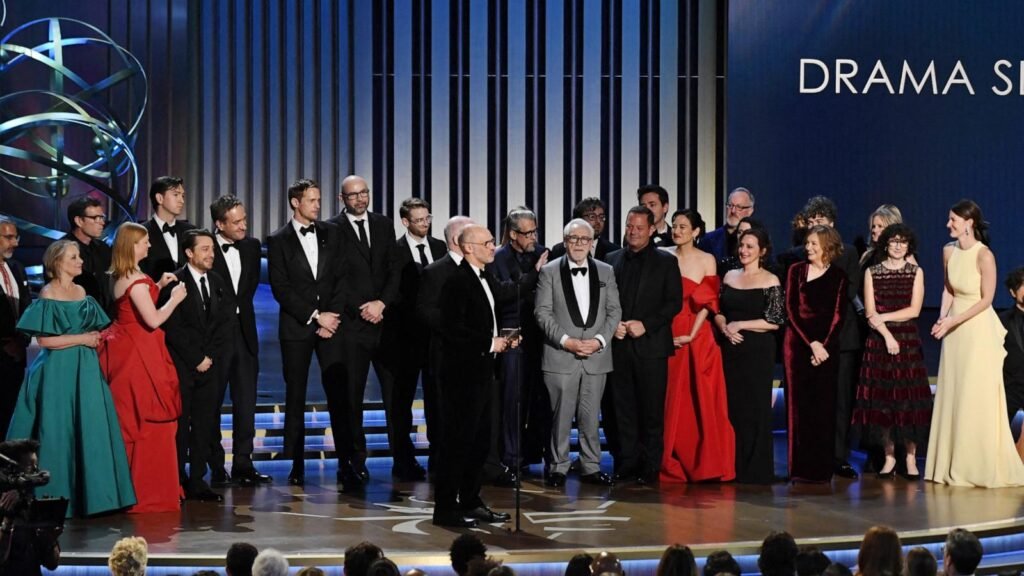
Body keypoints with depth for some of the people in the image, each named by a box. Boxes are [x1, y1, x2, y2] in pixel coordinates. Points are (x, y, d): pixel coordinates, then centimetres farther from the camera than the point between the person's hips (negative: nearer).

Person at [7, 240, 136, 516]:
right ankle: (57, 496, 5)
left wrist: (99, 338, 1)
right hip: (59, 371, -7)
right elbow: (44, 339, -14)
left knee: (89, 429, 4)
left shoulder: (81, 292, 12)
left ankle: (88, 492, 11)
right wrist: (82, 339, -12)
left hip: (85, 369, 7)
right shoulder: (48, 294, -7)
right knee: (58, 432, -2)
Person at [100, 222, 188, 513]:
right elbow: (153, 319, -22)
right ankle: (149, 492, 4)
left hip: (124, 348, 10)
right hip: (138, 354, -10)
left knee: (129, 421, 15)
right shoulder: (136, 280, -19)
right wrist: (174, 299, -8)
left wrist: (157, 287, 12)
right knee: (148, 422, -2)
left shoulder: (121, 277, 10)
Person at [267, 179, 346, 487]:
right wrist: (315, 316, -11)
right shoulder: (279, 240, 1)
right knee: (295, 396, 2)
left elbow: (341, 278, 6)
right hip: (296, 327, -2)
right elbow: (281, 288, -5)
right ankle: (296, 465, 6)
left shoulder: (331, 233, 10)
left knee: (338, 392, -3)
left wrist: (333, 317, -5)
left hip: (331, 323, 2)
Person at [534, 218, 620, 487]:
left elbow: (614, 311, 8)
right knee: (561, 415, -1)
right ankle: (558, 467, 9)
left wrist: (600, 340, -6)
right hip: (560, 356, -2)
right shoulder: (550, 271, 2)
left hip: (596, 356, 2)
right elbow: (542, 312, -3)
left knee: (590, 416, 6)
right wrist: (566, 341, -12)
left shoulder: (605, 271, 11)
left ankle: (591, 467, 13)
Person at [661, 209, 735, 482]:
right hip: (668, 336, 1)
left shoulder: (707, 260, 3)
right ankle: (672, 465, 8)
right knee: (671, 401, 2)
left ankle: (703, 463, 5)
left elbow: (708, 302, -3)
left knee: (701, 401, -2)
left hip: (698, 338, -1)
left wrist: (691, 335, -12)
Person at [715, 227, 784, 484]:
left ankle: (757, 470, 6)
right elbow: (718, 311, 13)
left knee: (756, 409, 0)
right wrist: (725, 328, -8)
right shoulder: (729, 276, 11)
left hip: (758, 352, -5)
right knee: (733, 407, 6)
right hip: (731, 350, 5)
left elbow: (774, 321, -9)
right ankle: (734, 467, 13)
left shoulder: (770, 281, -4)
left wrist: (739, 325, -11)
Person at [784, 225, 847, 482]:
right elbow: (791, 309, 0)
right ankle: (800, 467, 1)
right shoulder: (796, 271, 6)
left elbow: (838, 315, 2)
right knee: (799, 404, -2)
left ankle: (821, 468, 5)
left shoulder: (838, 276, 6)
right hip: (798, 343, 0)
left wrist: (823, 345, -11)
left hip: (827, 346, 0)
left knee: (824, 406, 0)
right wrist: (811, 343, -9)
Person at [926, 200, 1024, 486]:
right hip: (954, 331, 7)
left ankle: (982, 467, 8)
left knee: (977, 398, -2)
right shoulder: (949, 250, 3)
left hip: (979, 329, -7)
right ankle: (953, 464, 15)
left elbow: (986, 299, -14)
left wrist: (953, 320, -16)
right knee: (952, 396, 8)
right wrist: (942, 317, -2)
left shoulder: (984, 255, -17)